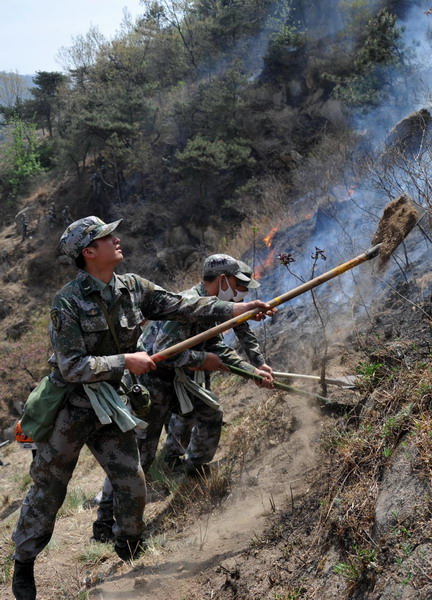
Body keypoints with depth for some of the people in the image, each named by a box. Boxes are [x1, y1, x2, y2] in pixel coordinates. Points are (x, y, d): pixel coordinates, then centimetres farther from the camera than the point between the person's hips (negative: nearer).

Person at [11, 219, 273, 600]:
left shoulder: (133, 288, -2)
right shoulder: (68, 302, -20)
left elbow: (183, 307, -3)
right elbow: (71, 367, -23)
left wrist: (240, 309, -8)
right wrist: (125, 361, -23)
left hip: (110, 407, 5)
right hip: (69, 409, -5)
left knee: (132, 485, 7)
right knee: (48, 492, 9)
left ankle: (131, 554, 33)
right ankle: (23, 565, 30)